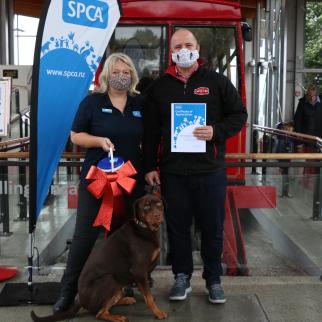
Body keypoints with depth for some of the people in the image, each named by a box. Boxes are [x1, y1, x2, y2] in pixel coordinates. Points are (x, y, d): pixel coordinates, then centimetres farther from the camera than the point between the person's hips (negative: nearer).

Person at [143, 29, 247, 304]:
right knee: (177, 227, 9)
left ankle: (214, 279, 24)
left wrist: (216, 131, -14)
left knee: (213, 227, 7)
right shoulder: (159, 87, 8)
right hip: (173, 171, 1)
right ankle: (182, 278, 25)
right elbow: (150, 131, 8)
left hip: (210, 170, -1)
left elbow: (239, 114, 5)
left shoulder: (217, 82, 4)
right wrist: (149, 167, 3)